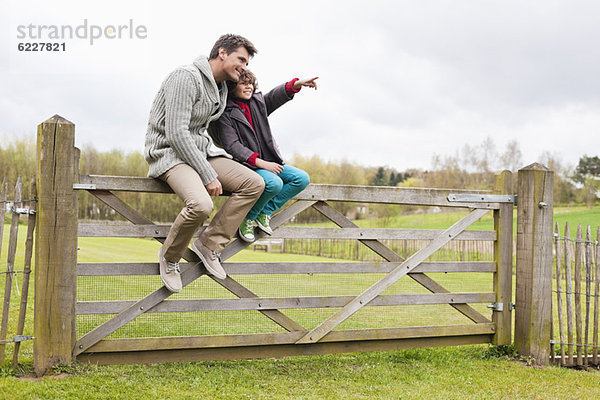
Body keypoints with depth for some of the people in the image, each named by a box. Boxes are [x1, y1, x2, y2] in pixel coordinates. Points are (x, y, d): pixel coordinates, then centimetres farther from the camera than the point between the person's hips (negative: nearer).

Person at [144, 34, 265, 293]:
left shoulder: (221, 89, 12)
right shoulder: (187, 78, -17)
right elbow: (176, 134, -23)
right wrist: (208, 175, -23)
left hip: (200, 151, 9)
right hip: (170, 153, -9)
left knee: (254, 184, -7)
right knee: (201, 205, -34)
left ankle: (210, 244, -3)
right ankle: (169, 257, -5)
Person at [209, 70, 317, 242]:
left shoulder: (258, 102, 13)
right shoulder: (225, 113, -6)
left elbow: (276, 96, -5)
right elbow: (232, 146, -16)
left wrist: (297, 84, -27)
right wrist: (260, 163, -26)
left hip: (268, 162, 7)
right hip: (245, 165, -7)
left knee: (302, 178, -9)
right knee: (274, 183, -33)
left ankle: (264, 212, -2)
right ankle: (247, 218, -9)